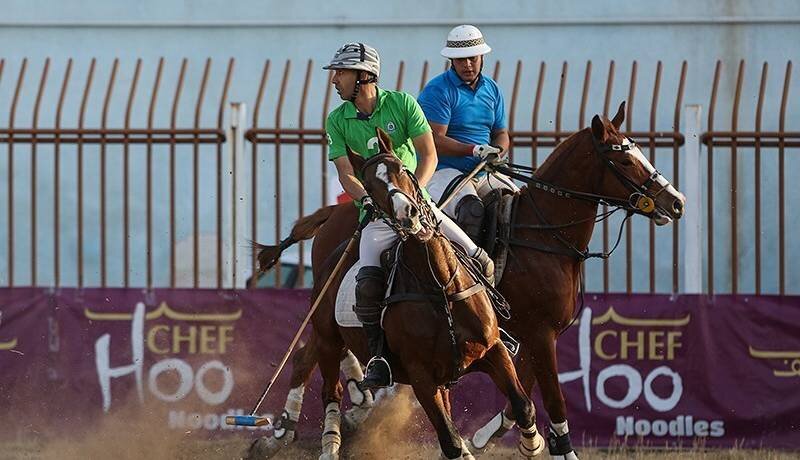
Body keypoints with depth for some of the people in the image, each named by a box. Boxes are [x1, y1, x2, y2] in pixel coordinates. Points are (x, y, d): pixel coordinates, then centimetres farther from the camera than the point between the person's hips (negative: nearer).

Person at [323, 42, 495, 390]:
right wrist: (367, 198, -24)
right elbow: (346, 172, -4)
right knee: (368, 283, -24)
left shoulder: (402, 103, -1)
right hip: (377, 214, 0)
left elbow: (428, 156, -4)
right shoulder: (338, 121, 3)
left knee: (479, 260, -13)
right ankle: (378, 360, -16)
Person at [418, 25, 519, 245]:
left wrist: (498, 150, -6)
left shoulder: (491, 89, 14)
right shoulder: (437, 91, -8)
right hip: (443, 171, -7)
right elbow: (434, 140, -15)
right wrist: (475, 150, -24)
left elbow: (501, 133, 19)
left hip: (484, 174, 7)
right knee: (471, 210, -34)